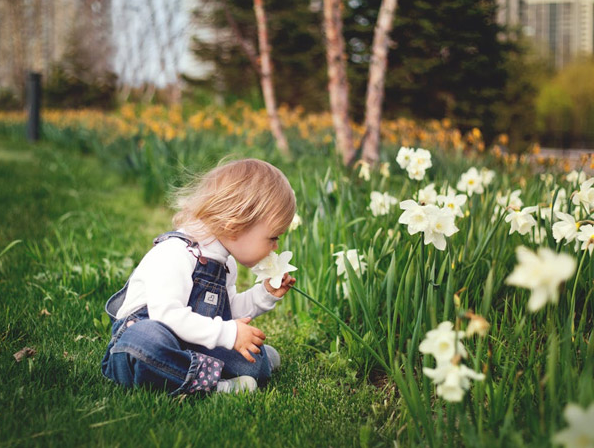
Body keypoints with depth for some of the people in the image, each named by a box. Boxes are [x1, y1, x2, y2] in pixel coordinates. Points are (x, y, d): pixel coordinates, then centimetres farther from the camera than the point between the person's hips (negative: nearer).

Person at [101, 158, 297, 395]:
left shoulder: (225, 263, 12)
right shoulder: (174, 254, -20)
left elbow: (230, 311, 24)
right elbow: (167, 314, -31)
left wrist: (265, 294, 10)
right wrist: (228, 334, -29)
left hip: (191, 347, 8)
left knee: (256, 365, -14)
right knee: (147, 337, -44)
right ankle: (210, 380, -35)